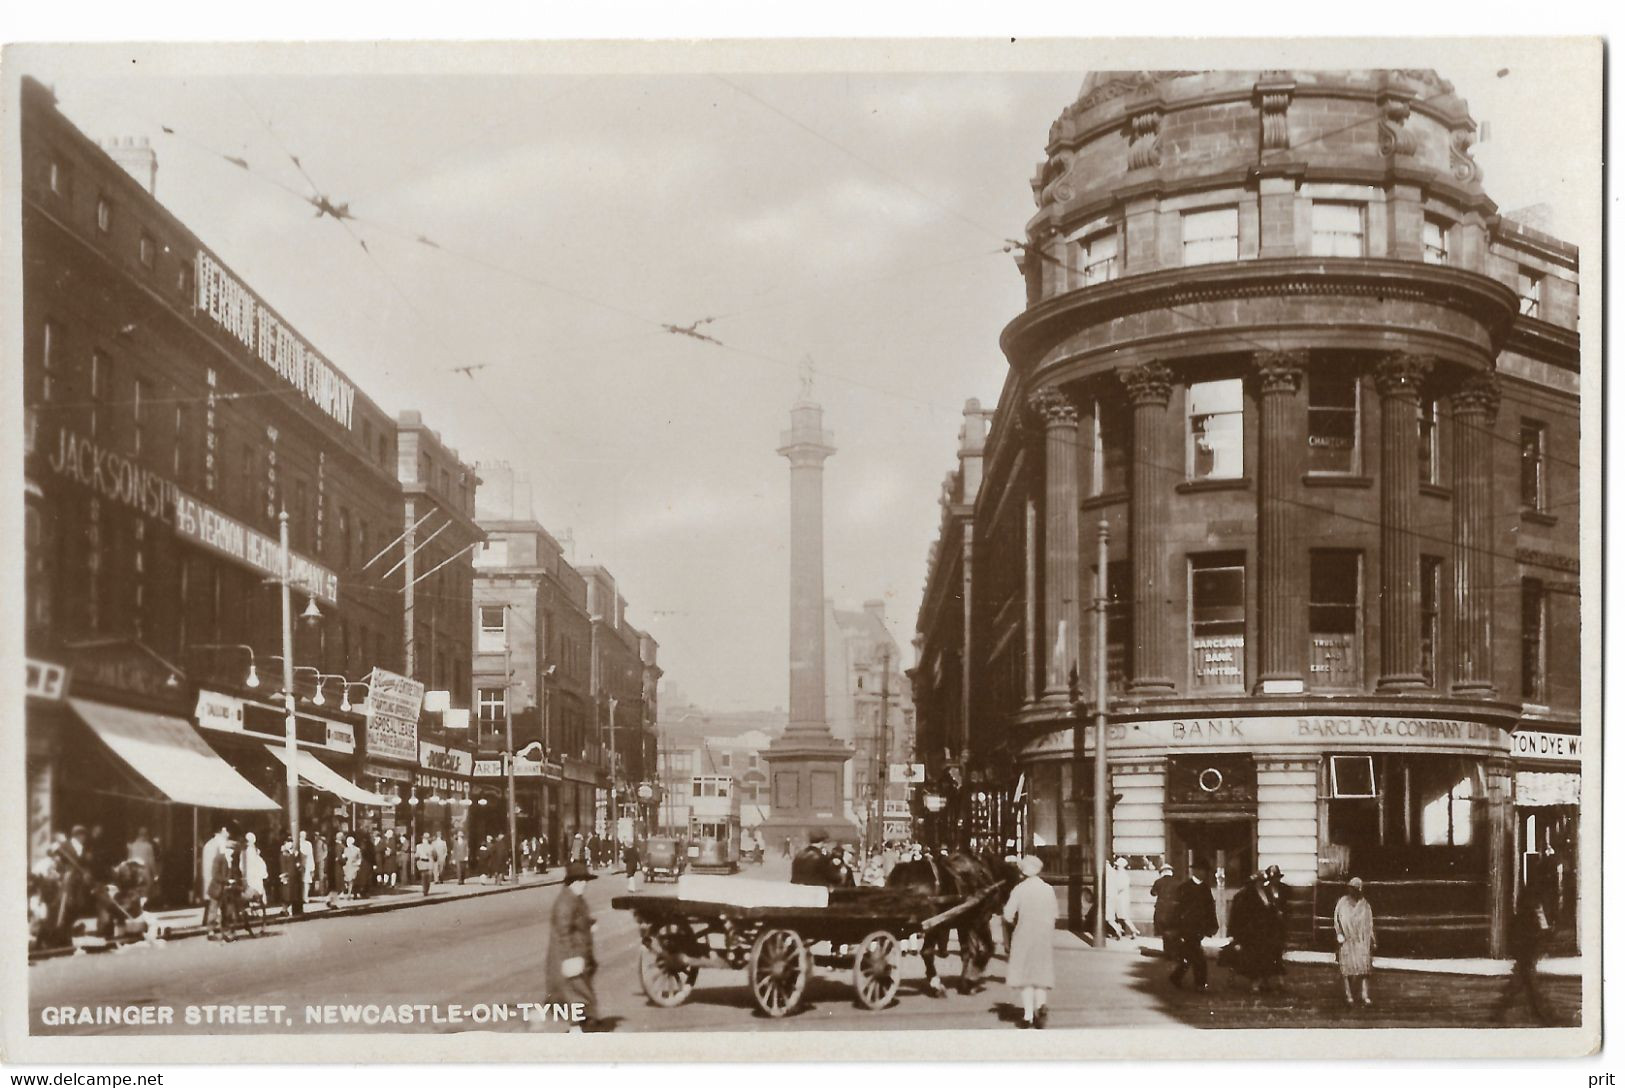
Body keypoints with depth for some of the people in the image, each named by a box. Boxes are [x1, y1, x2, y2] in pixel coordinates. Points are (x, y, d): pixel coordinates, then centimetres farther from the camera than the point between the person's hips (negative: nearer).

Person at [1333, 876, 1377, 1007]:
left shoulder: (1365, 904, 8)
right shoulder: (1342, 902, 2)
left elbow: (1370, 923, 12)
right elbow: (1336, 919, 3)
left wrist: (1373, 941, 11)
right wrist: (1340, 934, -9)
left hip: (1363, 941, 2)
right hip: (1347, 941, -2)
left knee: (1364, 967, -5)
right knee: (1348, 967, -2)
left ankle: (1365, 996, -4)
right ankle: (1348, 996, 4)